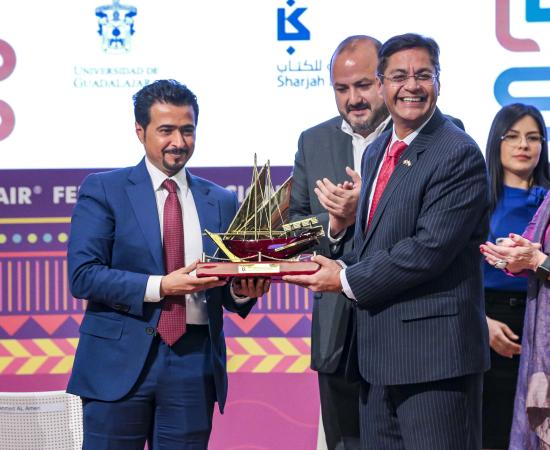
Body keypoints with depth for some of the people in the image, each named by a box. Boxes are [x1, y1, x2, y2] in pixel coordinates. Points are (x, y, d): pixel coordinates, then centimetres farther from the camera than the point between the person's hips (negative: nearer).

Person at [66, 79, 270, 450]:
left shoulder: (222, 202, 13)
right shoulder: (103, 190, 2)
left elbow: (227, 290, 15)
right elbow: (83, 275, -8)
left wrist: (243, 290, -9)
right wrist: (160, 287, -17)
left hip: (195, 363, 3)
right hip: (121, 362, -3)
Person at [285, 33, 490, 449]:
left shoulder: (459, 155, -13)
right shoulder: (377, 152, 16)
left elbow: (430, 248, -21)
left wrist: (348, 280, -12)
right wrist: (338, 267, -1)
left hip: (434, 353, -9)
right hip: (379, 352, 9)